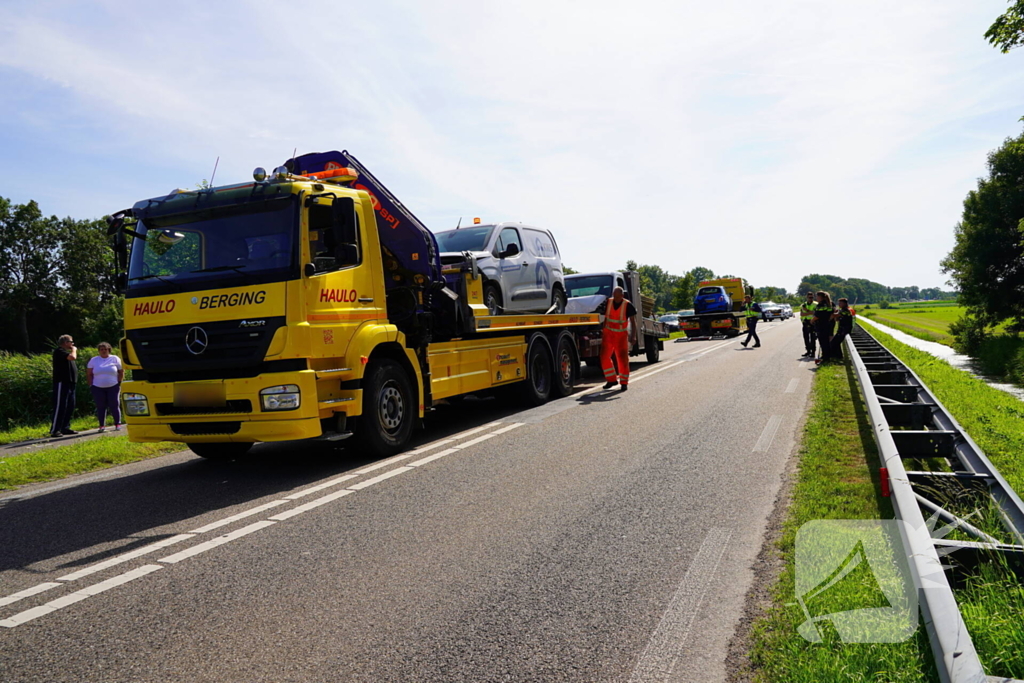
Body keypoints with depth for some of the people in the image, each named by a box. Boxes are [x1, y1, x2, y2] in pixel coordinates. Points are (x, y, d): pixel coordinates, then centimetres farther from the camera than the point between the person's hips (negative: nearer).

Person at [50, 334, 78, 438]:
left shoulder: (66, 352, 22)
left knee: (70, 407, 10)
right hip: (62, 383, -10)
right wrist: (74, 350, -7)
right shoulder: (59, 351, -8)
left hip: (70, 383, 10)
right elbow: (73, 357, -21)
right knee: (60, 407, -10)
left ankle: (65, 428, 16)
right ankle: (54, 430, -9)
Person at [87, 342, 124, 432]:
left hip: (113, 387, -1)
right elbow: (89, 374, 9)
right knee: (100, 407, 1)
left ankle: (117, 424, 5)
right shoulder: (94, 360, 9)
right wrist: (91, 385, 1)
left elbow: (121, 371, 7)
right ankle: (102, 426, 5)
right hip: (98, 388, 1)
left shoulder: (115, 359, 5)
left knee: (114, 406, -2)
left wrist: (119, 382, -1)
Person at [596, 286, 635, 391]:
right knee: (604, 356, -4)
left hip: (621, 334, -3)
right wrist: (603, 331, 8)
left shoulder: (627, 305, -10)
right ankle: (611, 379, 9)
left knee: (622, 358, 1)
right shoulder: (608, 302, -2)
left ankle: (624, 382, 13)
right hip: (608, 332, 3)